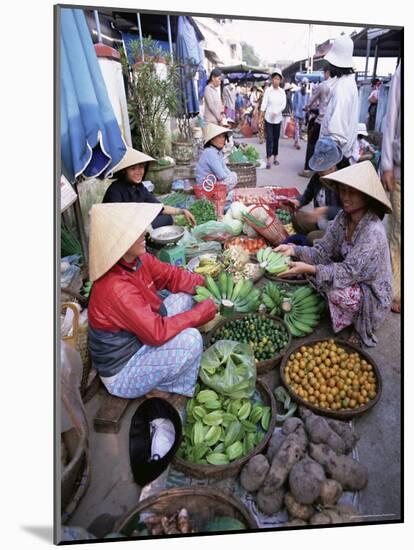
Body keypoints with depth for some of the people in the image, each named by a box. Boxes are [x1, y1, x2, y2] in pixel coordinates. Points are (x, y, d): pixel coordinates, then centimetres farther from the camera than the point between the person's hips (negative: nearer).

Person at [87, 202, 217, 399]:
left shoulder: (138, 260, -9)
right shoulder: (116, 288, -34)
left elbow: (172, 275, 2)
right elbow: (157, 332, -33)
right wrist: (203, 311, -25)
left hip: (138, 339, 8)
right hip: (122, 373, -8)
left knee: (184, 297, 2)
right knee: (190, 339, -25)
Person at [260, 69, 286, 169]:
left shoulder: (282, 91, 4)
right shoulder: (268, 90, -3)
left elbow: (284, 104, -2)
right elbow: (264, 102, -11)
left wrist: (276, 112, -18)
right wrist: (262, 112, -26)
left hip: (278, 118, 3)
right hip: (268, 118, -3)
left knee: (276, 138, 10)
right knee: (269, 139, -7)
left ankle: (275, 157, 21)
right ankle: (269, 160, -7)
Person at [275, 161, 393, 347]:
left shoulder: (373, 232, -29)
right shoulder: (343, 217, -8)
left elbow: (350, 272, -30)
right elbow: (324, 251, -7)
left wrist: (310, 269, -38)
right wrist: (294, 250, -23)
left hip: (372, 294, -6)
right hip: (352, 278, 7)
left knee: (337, 292, -32)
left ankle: (361, 324, 1)